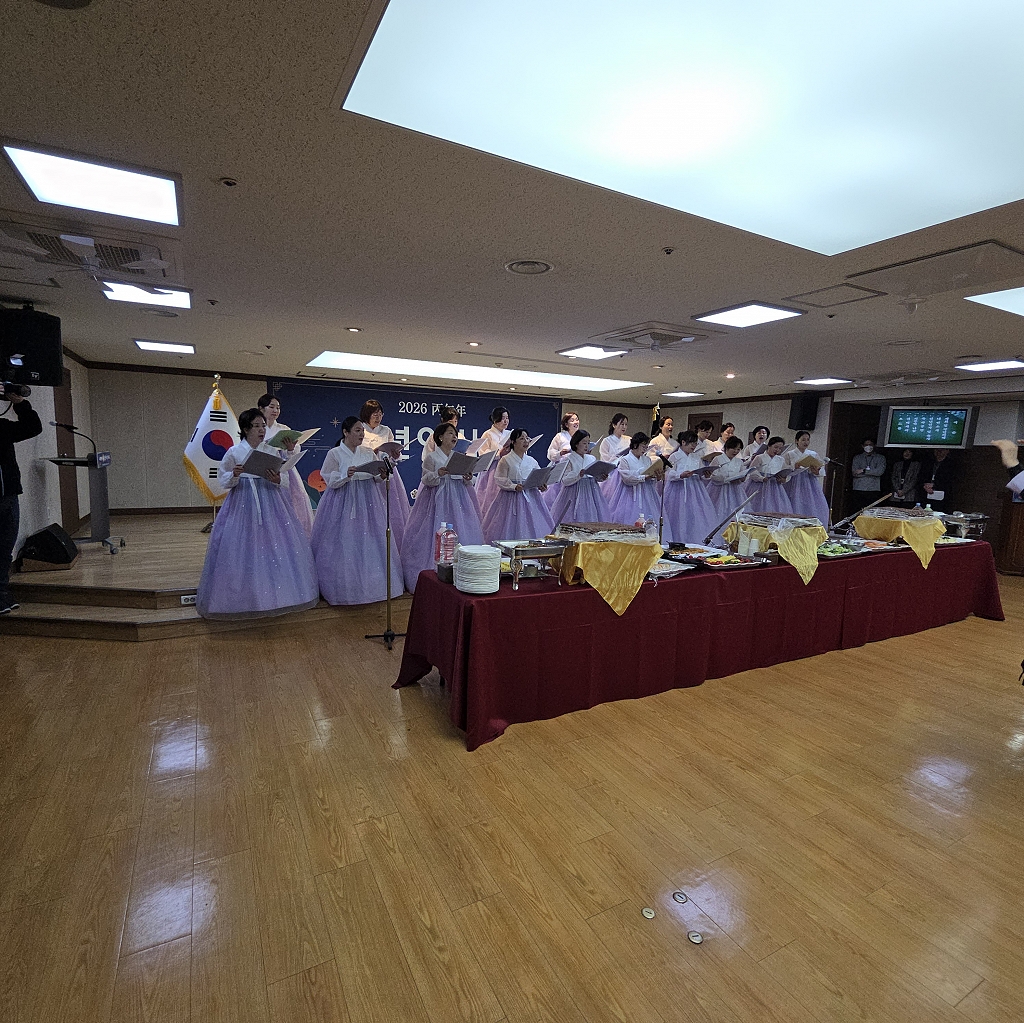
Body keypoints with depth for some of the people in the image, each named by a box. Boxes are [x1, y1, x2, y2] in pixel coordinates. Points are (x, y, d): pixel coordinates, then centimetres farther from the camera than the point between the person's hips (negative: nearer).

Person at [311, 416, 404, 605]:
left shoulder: (368, 452, 8)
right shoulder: (334, 454, -3)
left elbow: (376, 479, 12)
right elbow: (331, 482, -6)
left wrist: (381, 476, -9)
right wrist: (346, 475, -23)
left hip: (367, 502, 4)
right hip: (344, 504, -4)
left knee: (371, 543, 6)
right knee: (345, 545, -2)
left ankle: (372, 584, 18)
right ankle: (345, 588, 10)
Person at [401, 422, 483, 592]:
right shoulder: (431, 457, 1)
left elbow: (466, 482, 16)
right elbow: (426, 479, -5)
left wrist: (468, 479, -5)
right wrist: (438, 474, -22)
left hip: (458, 500, 5)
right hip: (439, 499, -5)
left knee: (462, 533, 2)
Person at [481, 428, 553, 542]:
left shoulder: (531, 460, 10)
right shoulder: (505, 460, -3)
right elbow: (499, 479, -9)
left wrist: (541, 485, -8)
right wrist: (514, 486, -22)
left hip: (531, 497, 4)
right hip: (512, 497, -4)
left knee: (532, 528, 3)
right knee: (512, 527, -4)